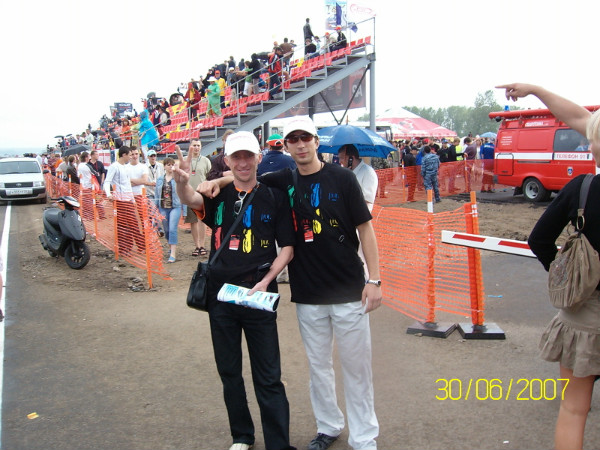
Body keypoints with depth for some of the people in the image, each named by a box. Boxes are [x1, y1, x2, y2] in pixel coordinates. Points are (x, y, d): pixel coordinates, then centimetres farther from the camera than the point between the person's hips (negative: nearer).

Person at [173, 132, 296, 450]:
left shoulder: (274, 197, -1)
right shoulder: (218, 195, 3)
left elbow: (287, 247, 0)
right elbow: (191, 200, -19)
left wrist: (266, 281, -13)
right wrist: (182, 183, -42)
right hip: (220, 294, 3)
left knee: (268, 377, 2)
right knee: (229, 372, 15)